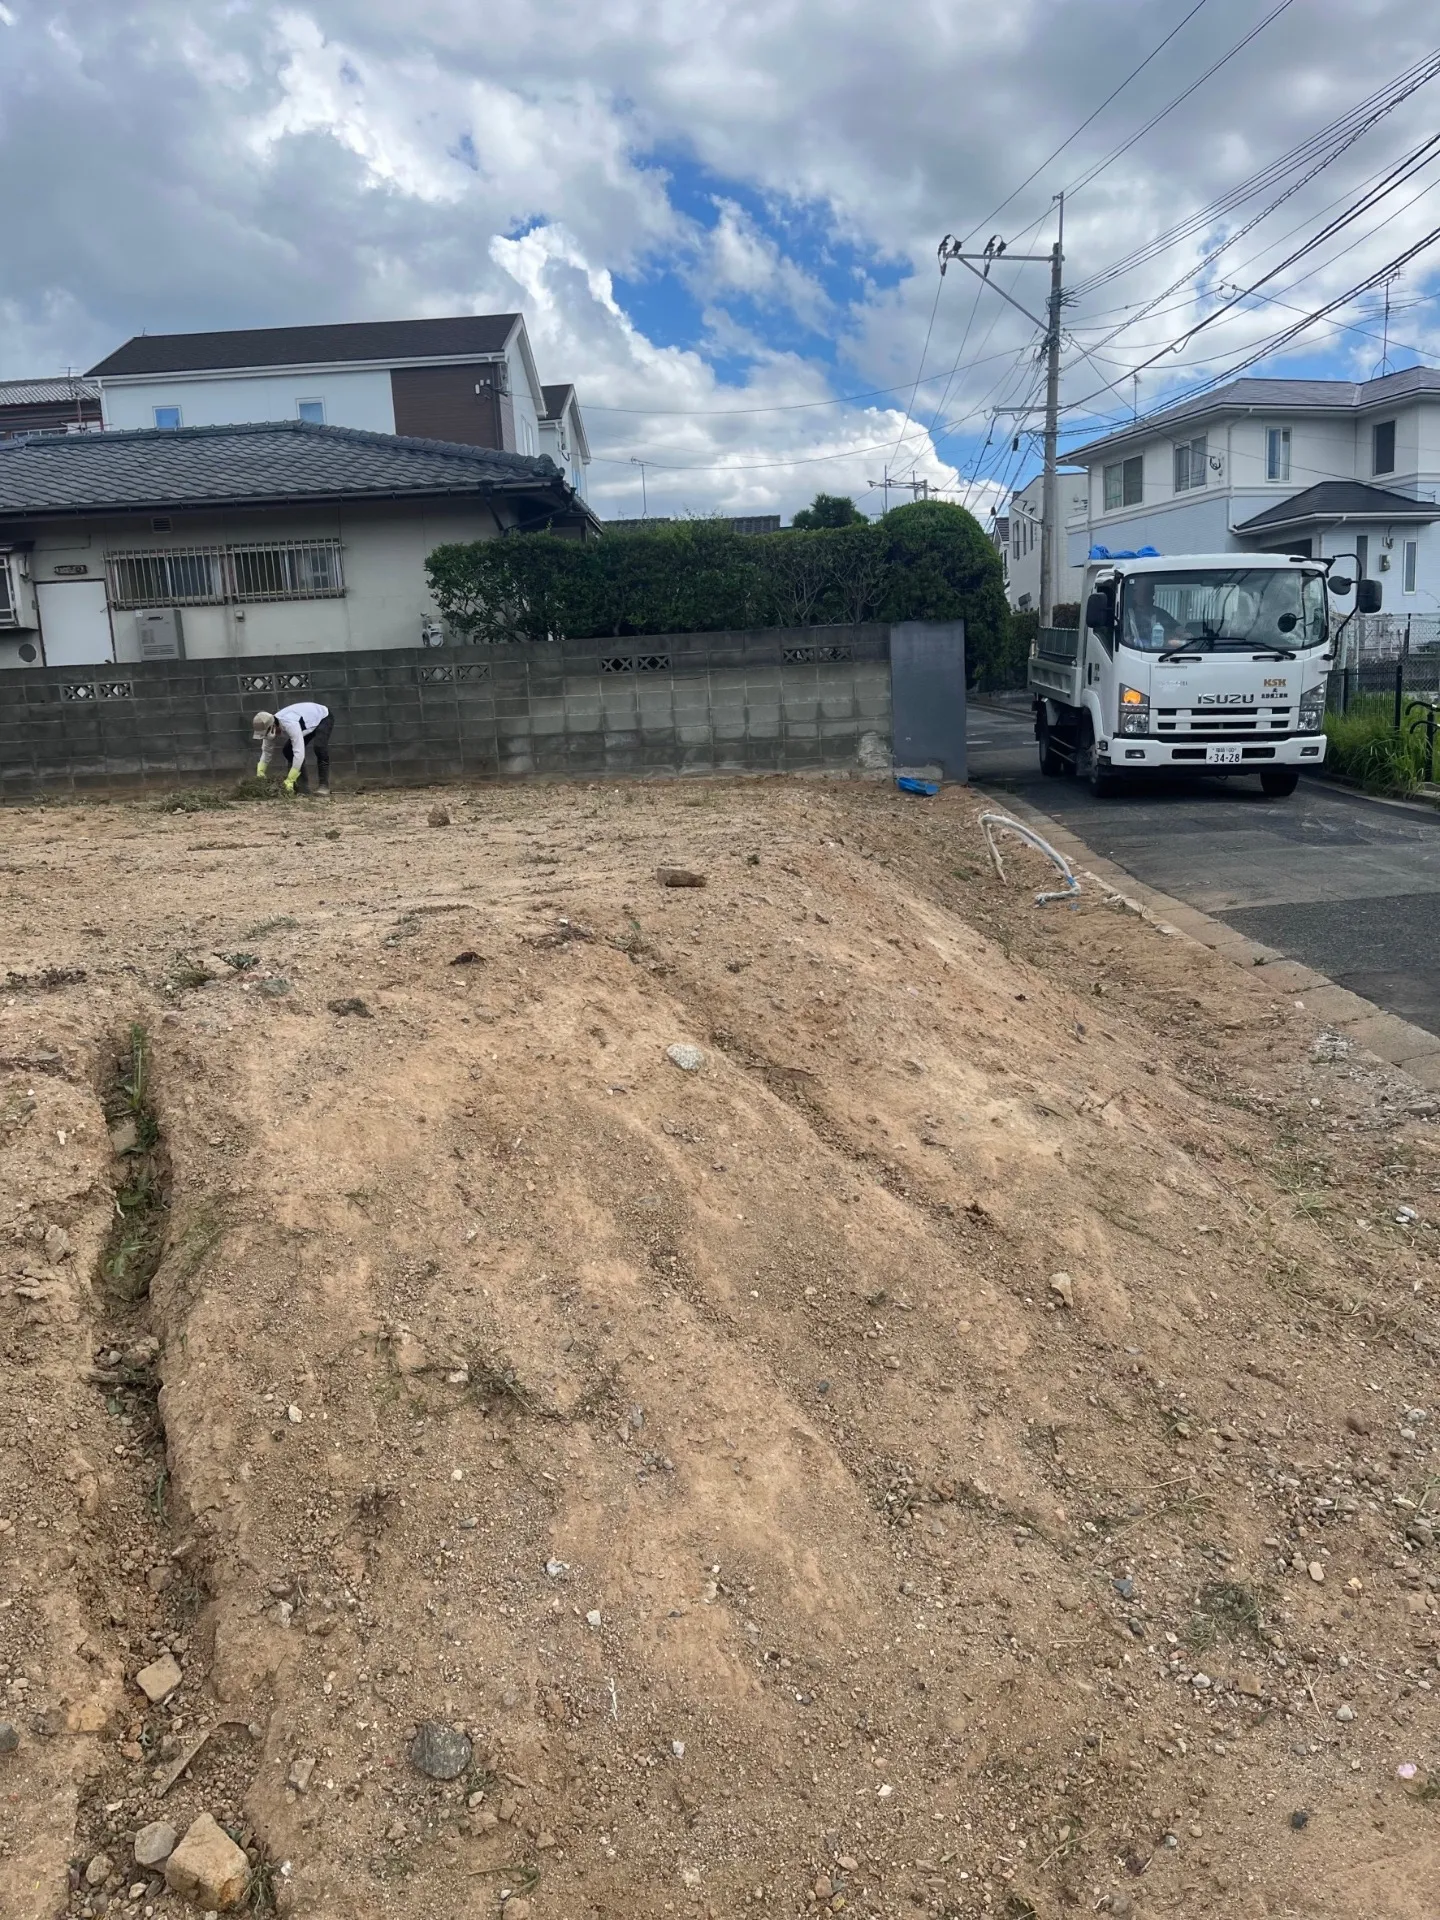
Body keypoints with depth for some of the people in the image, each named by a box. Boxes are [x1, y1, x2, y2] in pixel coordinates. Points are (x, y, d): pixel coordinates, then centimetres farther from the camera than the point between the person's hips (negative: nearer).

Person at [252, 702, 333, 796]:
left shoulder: (290, 724, -44)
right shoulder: (270, 729, -18)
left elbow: (299, 753, -47)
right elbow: (266, 751, -4)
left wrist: (289, 781, -47)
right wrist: (260, 773, -17)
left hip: (323, 717, -8)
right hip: (308, 720, 8)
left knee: (319, 748, -32)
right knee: (289, 751, -3)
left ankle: (323, 787, -25)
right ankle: (302, 787, 5)